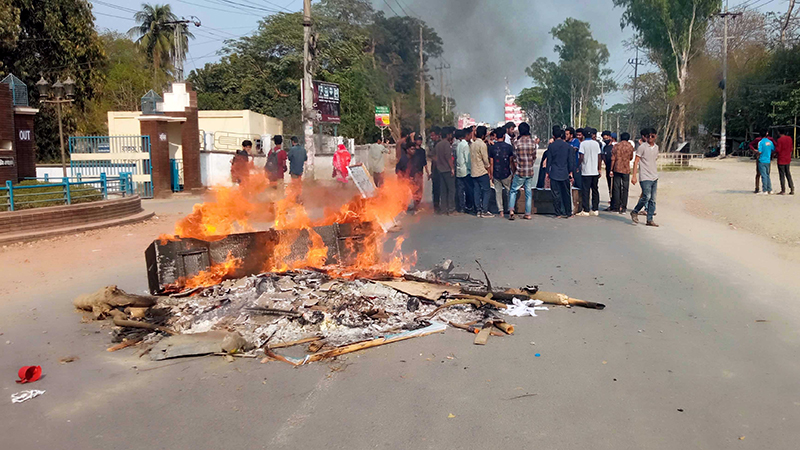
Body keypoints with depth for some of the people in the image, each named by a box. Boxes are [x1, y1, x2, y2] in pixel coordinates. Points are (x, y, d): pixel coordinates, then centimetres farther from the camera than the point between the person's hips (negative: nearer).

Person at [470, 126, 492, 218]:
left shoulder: (472, 144, 10)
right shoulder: (482, 144, -13)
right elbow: (485, 160, -11)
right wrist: (489, 172, -1)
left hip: (473, 172, 7)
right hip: (482, 172, -7)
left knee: (477, 192, 8)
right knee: (486, 191, -2)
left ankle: (478, 210, 10)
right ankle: (484, 211, -4)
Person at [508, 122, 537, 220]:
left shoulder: (517, 143, -8)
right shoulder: (533, 142, -1)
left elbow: (515, 159, -3)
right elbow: (534, 157, 6)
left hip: (520, 172, -2)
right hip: (530, 172, 2)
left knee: (513, 191, 10)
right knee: (528, 192, 10)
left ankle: (511, 210, -6)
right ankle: (528, 214, 10)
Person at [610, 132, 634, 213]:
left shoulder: (616, 146, -1)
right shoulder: (630, 146, 2)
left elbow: (613, 159, -3)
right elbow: (631, 158, 13)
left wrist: (611, 170, 1)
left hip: (617, 169, 0)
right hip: (626, 169, 0)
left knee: (616, 188, 3)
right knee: (625, 189, 4)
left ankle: (616, 207, 3)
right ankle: (623, 207, 3)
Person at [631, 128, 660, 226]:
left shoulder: (656, 147, 14)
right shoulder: (642, 147, -5)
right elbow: (636, 161, -7)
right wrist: (634, 176, -15)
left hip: (654, 177, 6)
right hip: (645, 177, -6)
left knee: (653, 199, 4)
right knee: (646, 197, -16)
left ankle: (650, 220, 8)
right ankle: (635, 212, 6)